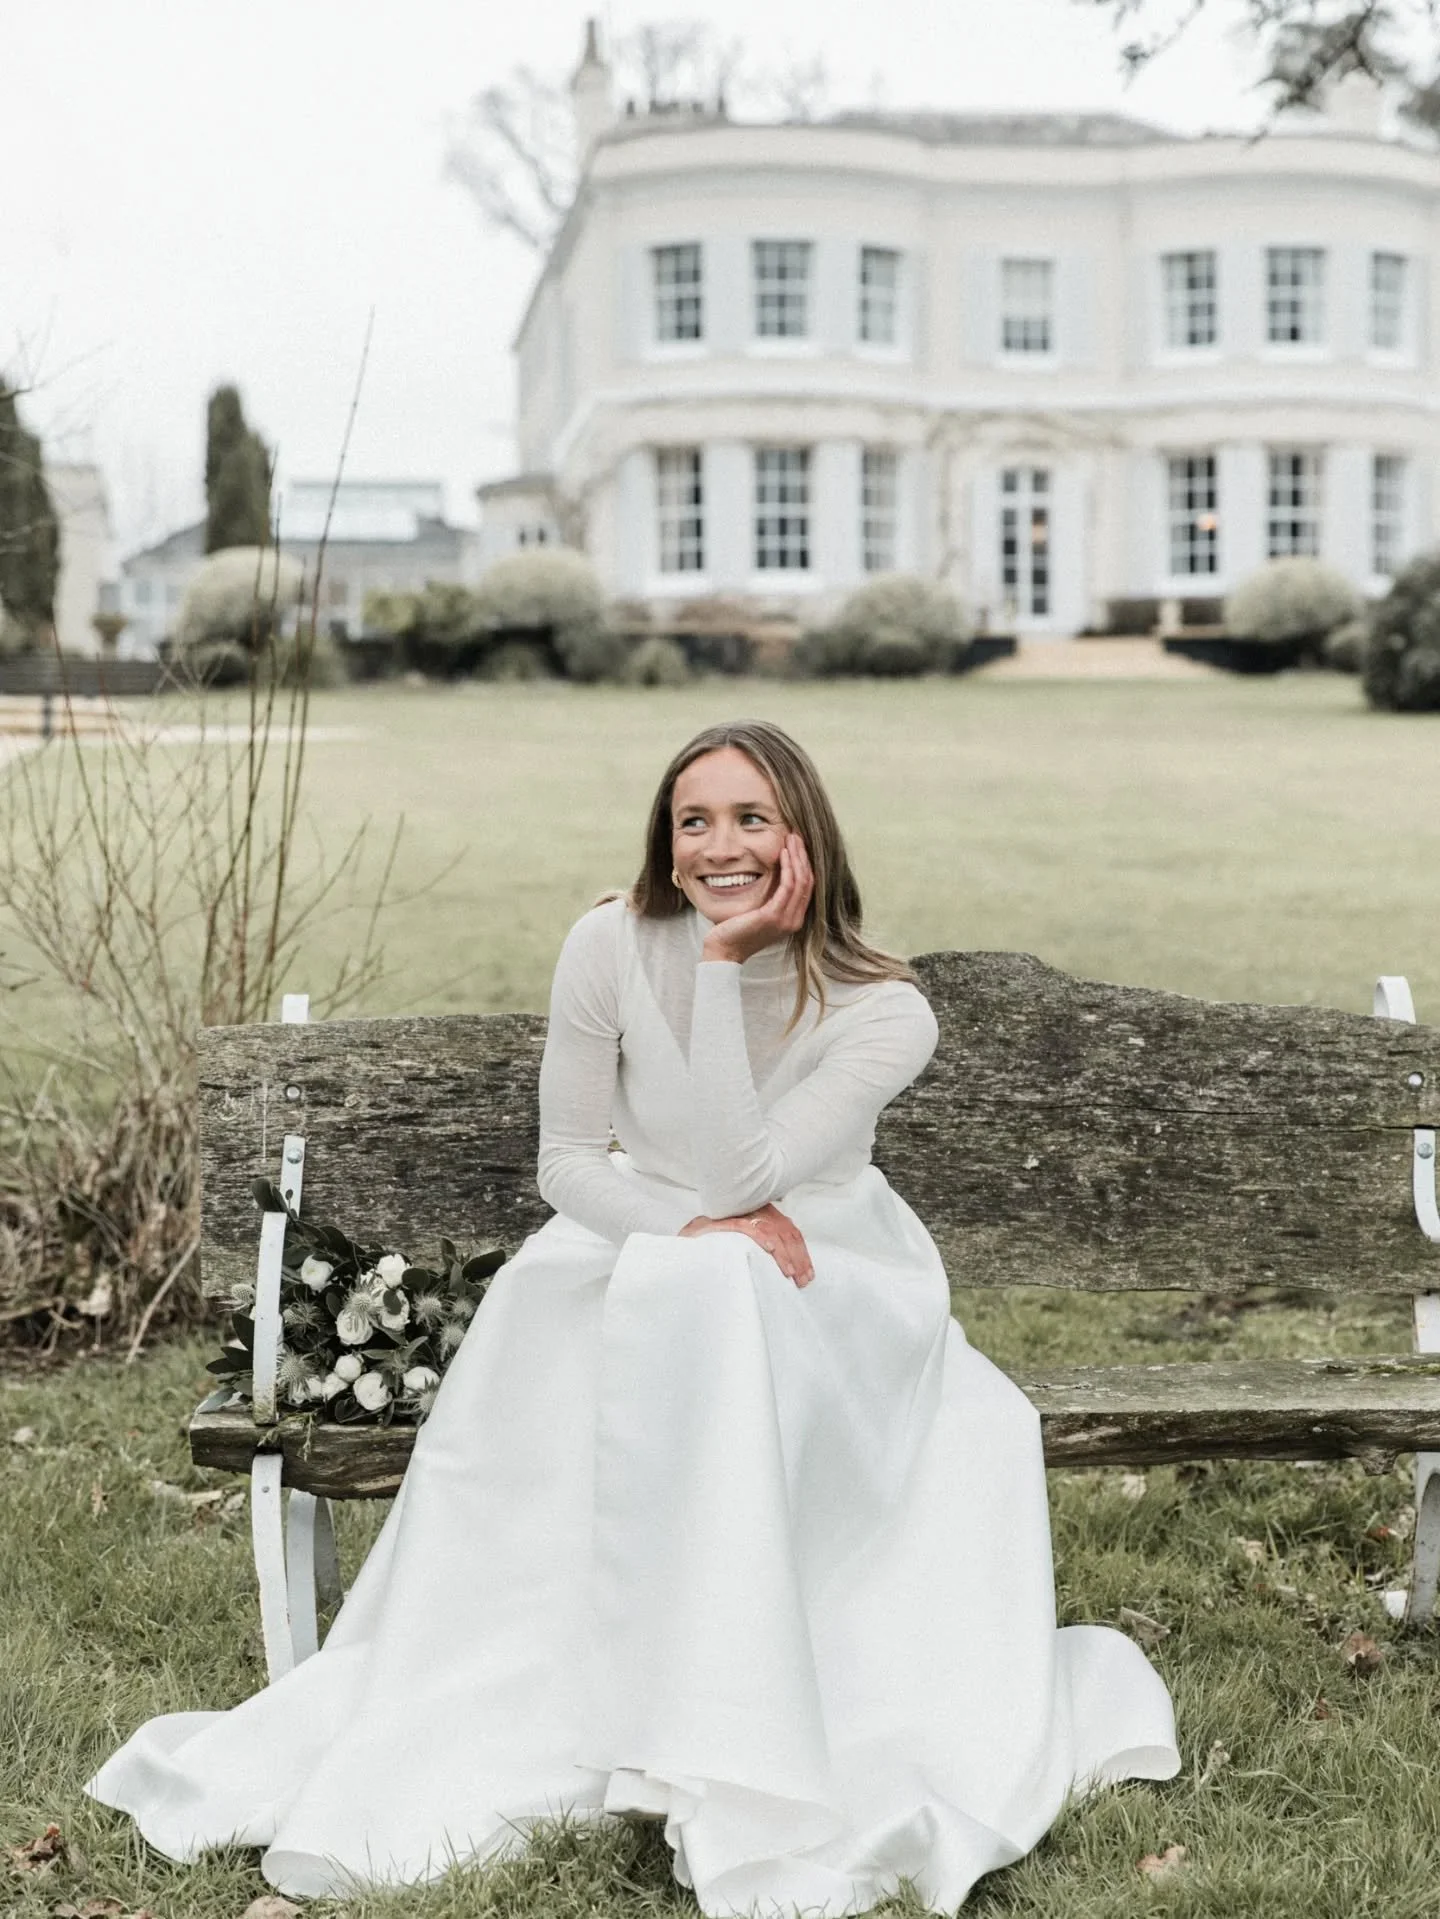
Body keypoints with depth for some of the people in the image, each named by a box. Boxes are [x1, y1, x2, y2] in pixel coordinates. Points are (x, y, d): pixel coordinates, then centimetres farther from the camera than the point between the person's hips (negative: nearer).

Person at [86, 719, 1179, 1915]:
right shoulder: (614, 949, -11)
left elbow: (737, 1175, -27)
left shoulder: (883, 1010, -17)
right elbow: (565, 1162, -6)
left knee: (710, 1296, -33)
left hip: (828, 1293, -2)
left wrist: (725, 963, -28)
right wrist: (689, 1226, -23)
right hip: (637, 1271, 2)